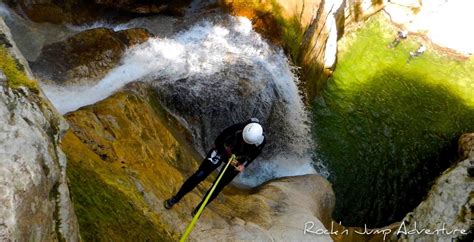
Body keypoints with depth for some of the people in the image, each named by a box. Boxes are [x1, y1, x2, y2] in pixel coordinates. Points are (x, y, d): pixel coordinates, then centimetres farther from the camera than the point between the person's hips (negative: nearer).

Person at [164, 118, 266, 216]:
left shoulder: (261, 141, -28)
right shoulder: (237, 128, -35)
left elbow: (253, 155, -5)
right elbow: (218, 141, -18)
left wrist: (244, 165, -18)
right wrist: (228, 157, -21)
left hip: (238, 162, 1)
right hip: (222, 151, -1)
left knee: (218, 186, 3)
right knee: (199, 175, -4)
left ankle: (199, 208, 28)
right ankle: (175, 199, 15)